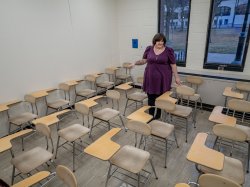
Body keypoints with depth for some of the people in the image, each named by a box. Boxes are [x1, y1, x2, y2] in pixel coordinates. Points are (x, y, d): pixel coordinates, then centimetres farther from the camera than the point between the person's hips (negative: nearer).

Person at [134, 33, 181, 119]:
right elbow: (144, 60, 9)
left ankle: (158, 114, 25)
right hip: (150, 77, 2)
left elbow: (173, 65, -2)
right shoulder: (149, 49, 4)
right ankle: (151, 115, 17)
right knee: (151, 98, 4)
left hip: (163, 78, -2)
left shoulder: (168, 51, -3)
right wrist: (138, 62, -12)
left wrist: (176, 77, -4)